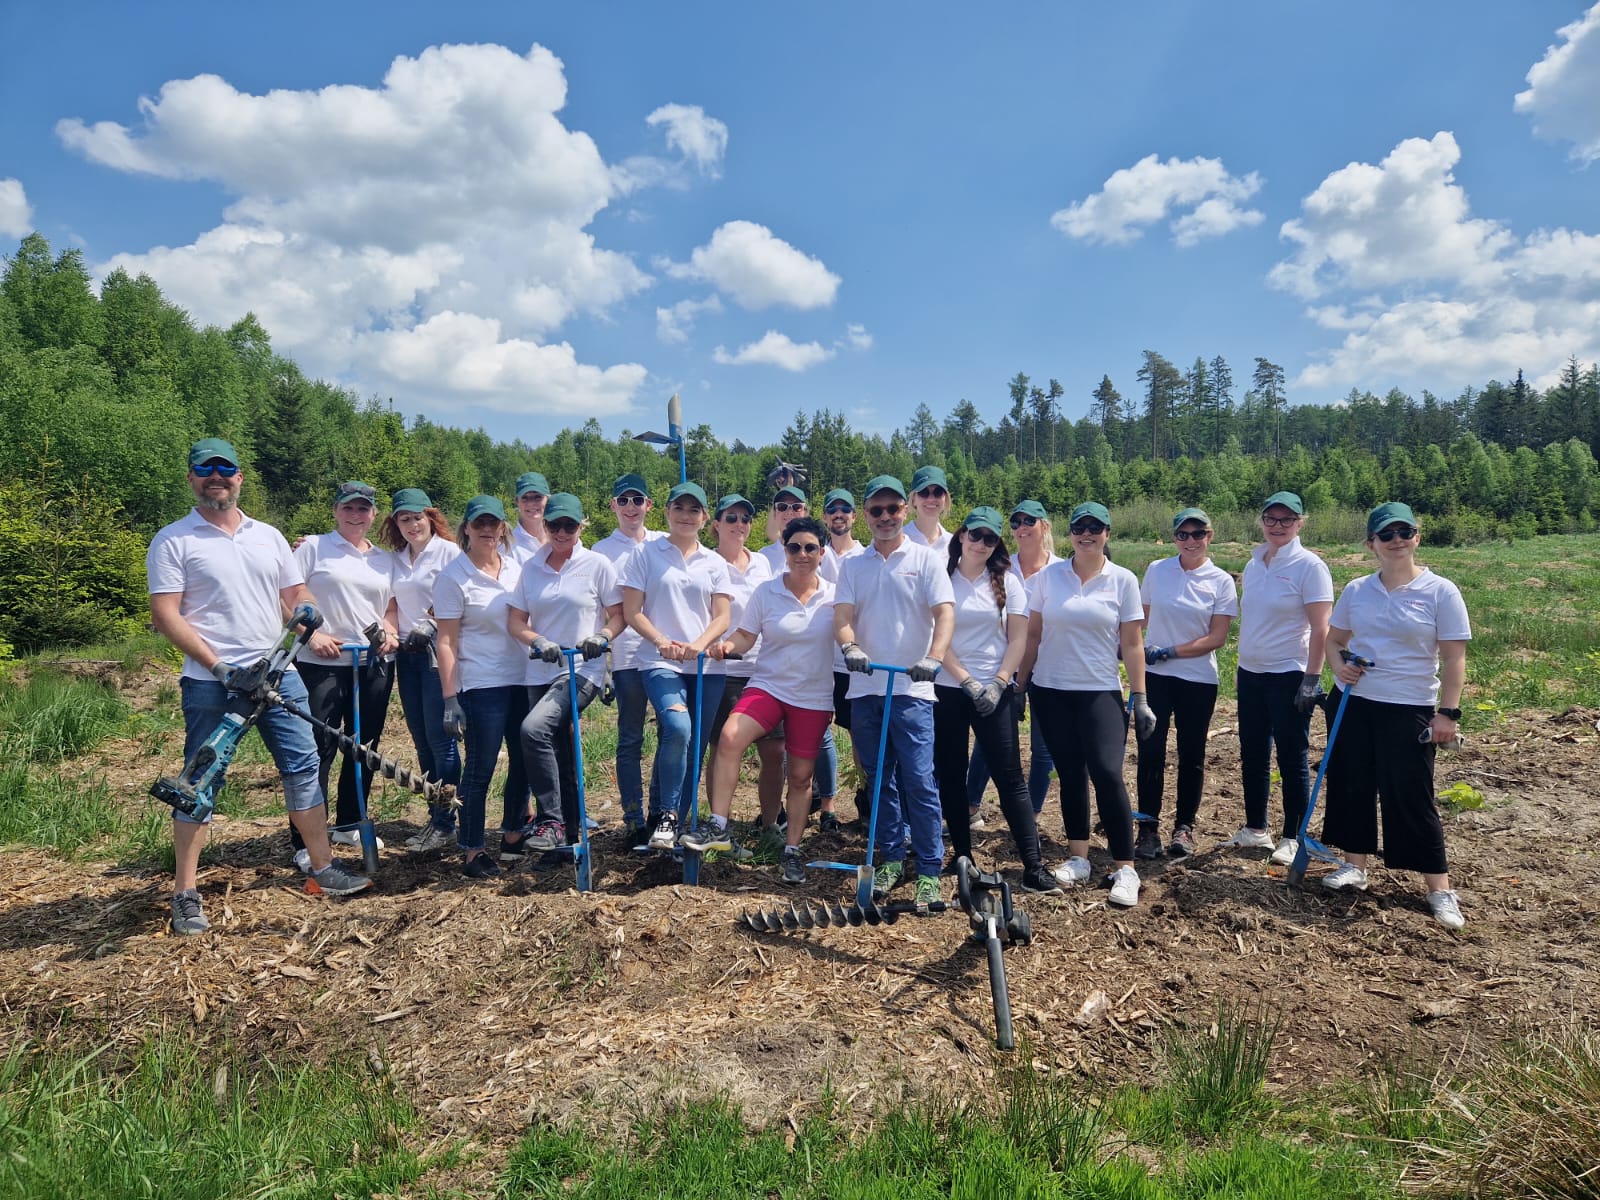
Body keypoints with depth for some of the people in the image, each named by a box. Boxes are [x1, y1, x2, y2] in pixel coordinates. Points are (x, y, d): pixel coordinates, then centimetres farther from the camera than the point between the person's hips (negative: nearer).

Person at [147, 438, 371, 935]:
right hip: (211, 683, -4)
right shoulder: (173, 541, -1)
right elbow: (165, 615, -7)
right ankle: (185, 894, 14)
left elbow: (297, 596, 17)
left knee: (303, 766, 6)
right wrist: (217, 664, -16)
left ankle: (324, 867, 17)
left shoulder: (268, 535, 13)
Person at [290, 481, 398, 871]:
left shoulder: (383, 559, 14)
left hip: (374, 664, 5)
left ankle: (350, 824, 27)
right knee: (319, 748, -7)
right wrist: (312, 635, -14)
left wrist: (389, 631, 1)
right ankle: (305, 842, -1)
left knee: (364, 746, 12)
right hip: (323, 663, -5)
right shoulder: (314, 547, 2)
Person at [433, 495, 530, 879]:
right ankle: (473, 851, 12)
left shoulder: (516, 567, 8)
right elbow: (446, 641, -9)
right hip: (481, 685, -6)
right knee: (480, 768, 0)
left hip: (521, 680, 6)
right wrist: (450, 698, -13)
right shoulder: (453, 577, -6)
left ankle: (513, 836, 29)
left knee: (524, 761, 12)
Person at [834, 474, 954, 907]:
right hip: (864, 688, 4)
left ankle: (929, 870, 4)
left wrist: (933, 657, -26)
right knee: (880, 779, 12)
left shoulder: (926, 559, 2)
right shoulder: (852, 565, 11)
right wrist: (849, 646, -22)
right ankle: (890, 857, 25)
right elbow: (842, 616, 1)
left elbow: (945, 613, -8)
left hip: (910, 688, -3)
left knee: (919, 781, -6)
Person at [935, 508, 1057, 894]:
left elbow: (1018, 639, 2)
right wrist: (967, 682, -10)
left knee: (1010, 776, -2)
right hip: (947, 689, 0)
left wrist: (998, 684, -10)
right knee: (951, 775, 6)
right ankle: (962, 856, 19)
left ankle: (1033, 866, -1)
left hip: (995, 691, 0)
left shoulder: (1007, 582, 6)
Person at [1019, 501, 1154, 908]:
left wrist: (1140, 699, -3)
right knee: (1070, 774, 9)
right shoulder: (1048, 576, 3)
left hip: (1101, 692, -2)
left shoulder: (1123, 580, 0)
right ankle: (1077, 858, 21)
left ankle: (1124, 868, -1)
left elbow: (1131, 644, 0)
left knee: (1107, 774, -11)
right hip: (1051, 691, 2)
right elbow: (1032, 635, 7)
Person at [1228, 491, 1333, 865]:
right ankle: (1255, 830, 27)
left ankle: (1292, 838, 16)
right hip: (1251, 673, 7)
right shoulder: (1253, 565, 9)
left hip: (1289, 676, -7)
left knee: (1292, 759, 4)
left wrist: (1312, 678, -17)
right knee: (1252, 756, 14)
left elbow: (1320, 628, -14)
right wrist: (1240, 670, 15)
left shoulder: (1309, 566, -11)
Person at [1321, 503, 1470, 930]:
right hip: (1354, 703, 4)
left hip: (1410, 709, -4)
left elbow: (1453, 658, -8)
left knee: (1410, 796, -2)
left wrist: (1448, 712, -12)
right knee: (1351, 783, 10)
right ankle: (1354, 866, 27)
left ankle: (1440, 889, 11)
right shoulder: (1356, 590, 3)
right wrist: (1339, 666, -7)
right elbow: (1334, 638, 13)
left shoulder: (1441, 592, -8)